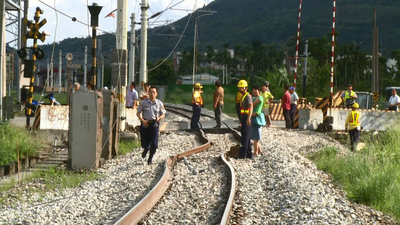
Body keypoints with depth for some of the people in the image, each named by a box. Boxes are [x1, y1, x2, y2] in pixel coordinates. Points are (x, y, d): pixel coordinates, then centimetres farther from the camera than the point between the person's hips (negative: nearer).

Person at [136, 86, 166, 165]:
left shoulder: (159, 103, 1)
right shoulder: (144, 102, -1)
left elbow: (163, 114, 9)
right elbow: (138, 113, 4)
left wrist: (159, 118, -14)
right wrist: (143, 121, -12)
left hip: (154, 124, 0)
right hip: (145, 124, 0)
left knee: (154, 143, -7)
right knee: (144, 143, 3)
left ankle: (150, 158, 16)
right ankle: (146, 149, 43)